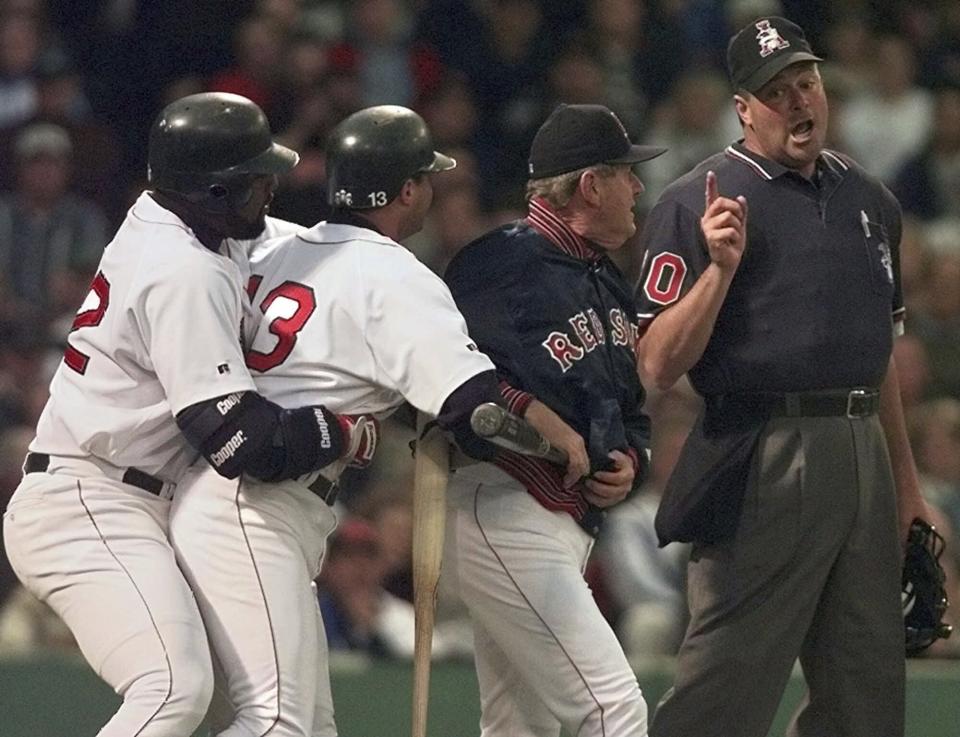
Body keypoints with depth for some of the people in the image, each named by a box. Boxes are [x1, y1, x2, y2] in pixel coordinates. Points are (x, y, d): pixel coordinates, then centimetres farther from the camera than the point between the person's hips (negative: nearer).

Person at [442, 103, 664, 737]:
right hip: (503, 511, -10)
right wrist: (545, 424, -22)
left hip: (569, 521, 10)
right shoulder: (505, 263, -11)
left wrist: (630, 460, 7)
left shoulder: (610, 286, 20)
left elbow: (633, 411, 30)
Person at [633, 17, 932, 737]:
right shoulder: (700, 203, -4)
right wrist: (719, 268, -22)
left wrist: (907, 484, 22)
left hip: (865, 456, 7)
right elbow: (660, 365, -10)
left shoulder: (870, 199, 16)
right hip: (765, 463, -7)